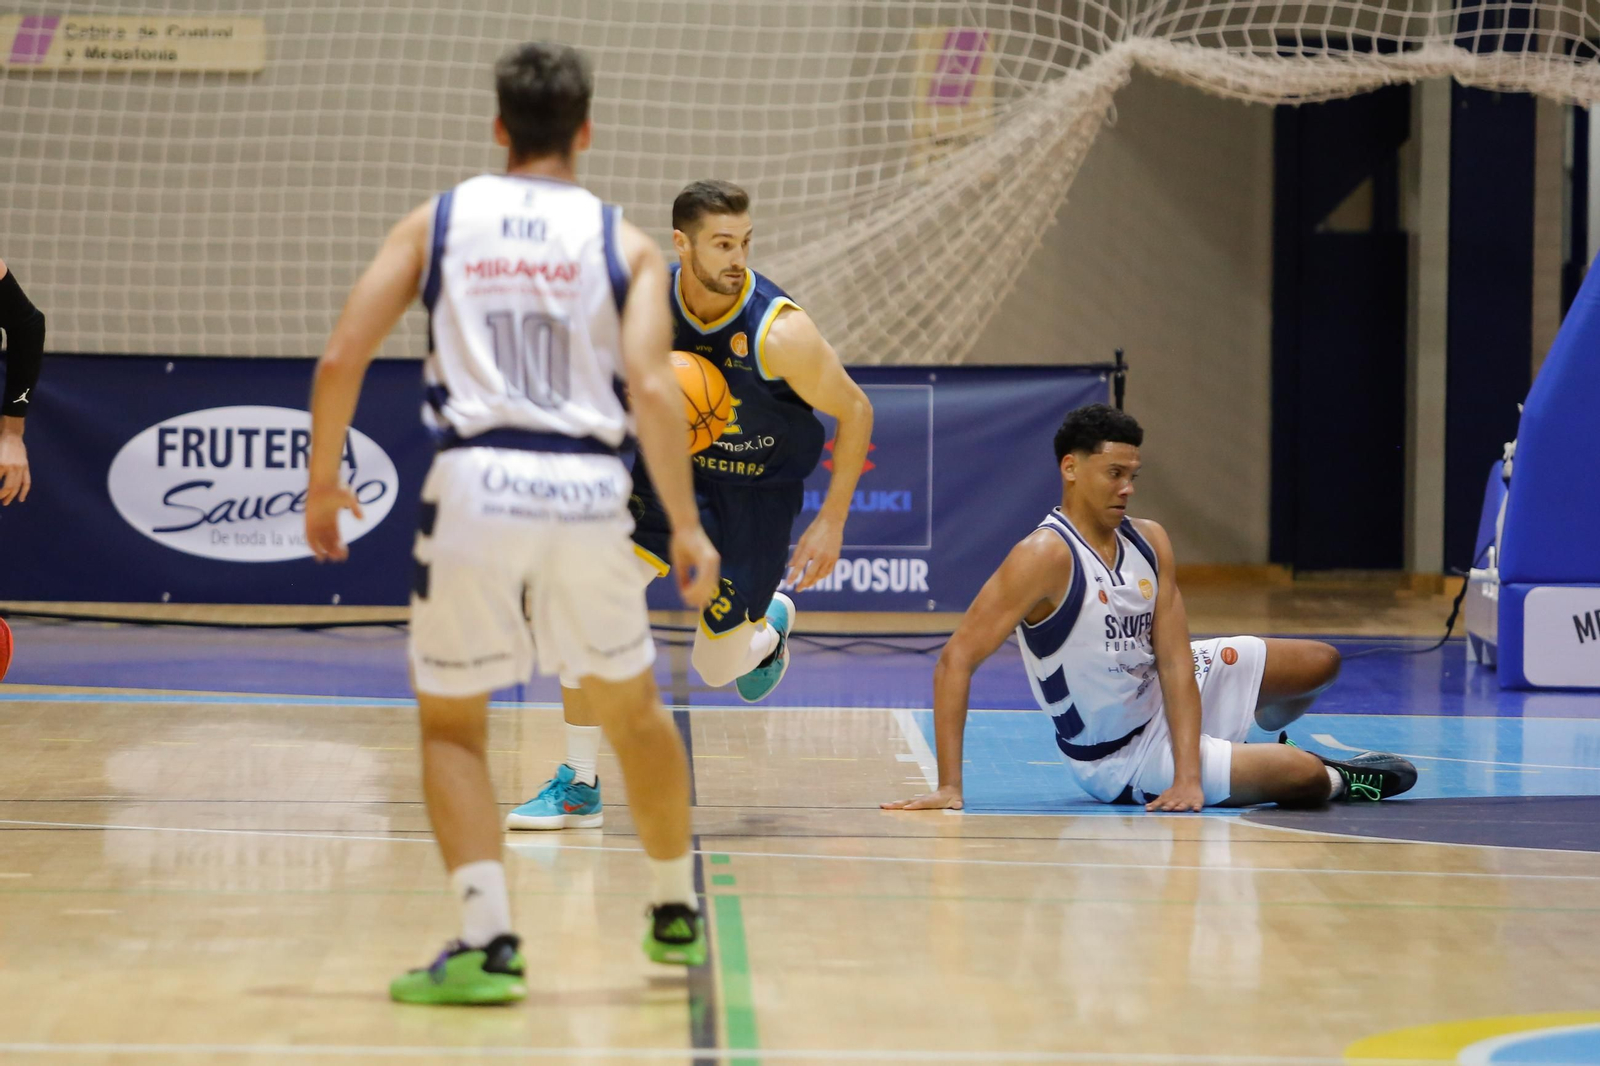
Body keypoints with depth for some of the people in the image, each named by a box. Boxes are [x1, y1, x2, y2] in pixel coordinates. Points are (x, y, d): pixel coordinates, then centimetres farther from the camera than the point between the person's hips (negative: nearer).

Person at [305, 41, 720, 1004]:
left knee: (452, 722, 13)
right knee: (633, 710, 23)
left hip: (476, 482, -1)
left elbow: (342, 359, 2)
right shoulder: (624, 244, 9)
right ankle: (678, 916, 36)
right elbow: (652, 389, -5)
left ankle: (489, 940, -4)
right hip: (587, 488, 1)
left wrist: (323, 481, 14)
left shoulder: (437, 223, 10)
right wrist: (688, 529, 1)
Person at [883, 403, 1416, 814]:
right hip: (1120, 756, -7)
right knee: (1306, 777, -14)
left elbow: (1176, 662, -11)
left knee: (1318, 663, 11)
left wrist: (1188, 774, -24)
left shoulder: (1150, 542, -8)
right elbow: (956, 660, -32)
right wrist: (948, 787, -36)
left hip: (1166, 695, 7)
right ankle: (1333, 781, 24)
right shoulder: (1047, 556, -30)